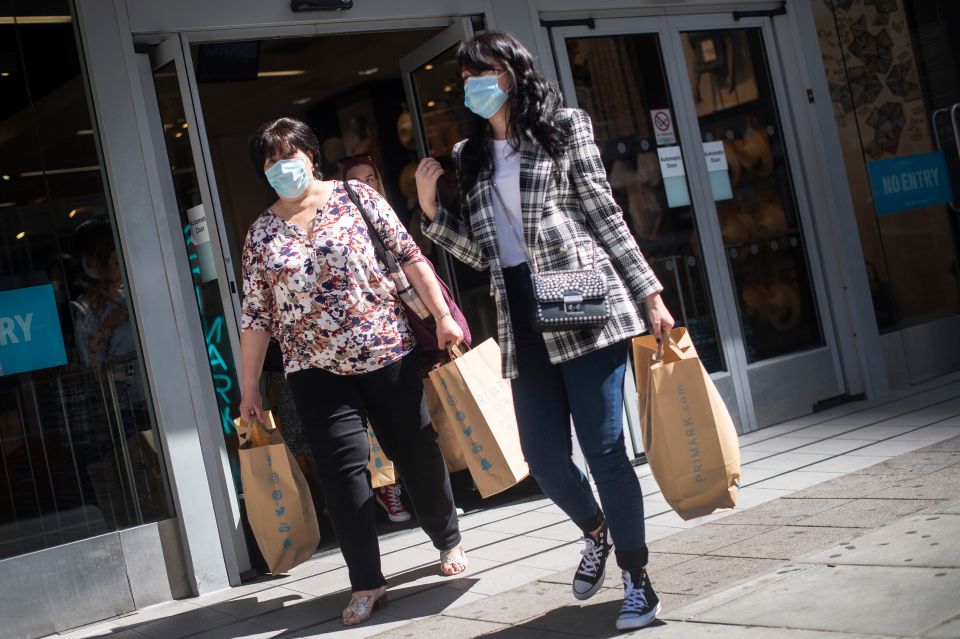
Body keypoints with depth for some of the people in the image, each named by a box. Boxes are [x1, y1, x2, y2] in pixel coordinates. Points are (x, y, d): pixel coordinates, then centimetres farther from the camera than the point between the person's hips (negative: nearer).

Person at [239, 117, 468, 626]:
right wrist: (249, 387, 6)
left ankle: (449, 541, 31)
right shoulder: (261, 232, 6)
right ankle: (366, 584, 4)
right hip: (317, 370, 1)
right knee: (342, 468, -5)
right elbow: (255, 313, 7)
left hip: (389, 352, 0)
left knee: (417, 450, 9)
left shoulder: (355, 196, 2)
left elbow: (410, 256, 1)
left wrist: (442, 316, -5)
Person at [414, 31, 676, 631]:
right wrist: (431, 209, 3)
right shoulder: (468, 155, 17)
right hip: (522, 319, 4)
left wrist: (650, 294, -2)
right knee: (544, 454, 3)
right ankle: (596, 533, 34)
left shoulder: (565, 126, 5)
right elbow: (481, 251, 16)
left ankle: (637, 577, 9)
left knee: (604, 447, -7)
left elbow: (606, 215, 2)